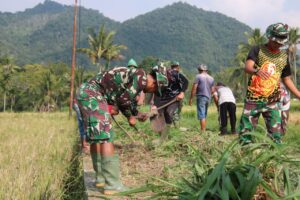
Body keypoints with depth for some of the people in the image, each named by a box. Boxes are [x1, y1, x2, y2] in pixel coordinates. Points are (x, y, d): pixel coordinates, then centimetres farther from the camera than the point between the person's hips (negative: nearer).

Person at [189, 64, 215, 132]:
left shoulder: (198, 76, -5)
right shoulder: (211, 78, 13)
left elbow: (194, 88, -9)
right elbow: (212, 90, 15)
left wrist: (191, 98, -6)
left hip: (201, 97, -6)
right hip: (208, 98, 6)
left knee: (201, 116, -9)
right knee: (204, 115, 15)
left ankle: (203, 131, -14)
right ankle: (204, 130, 17)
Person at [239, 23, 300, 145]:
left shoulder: (284, 56, 9)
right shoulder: (257, 50, -2)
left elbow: (287, 80, 17)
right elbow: (247, 67, -19)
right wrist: (257, 71, -42)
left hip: (272, 102, 2)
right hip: (253, 100, -2)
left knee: (276, 135, -2)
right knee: (245, 133, 1)